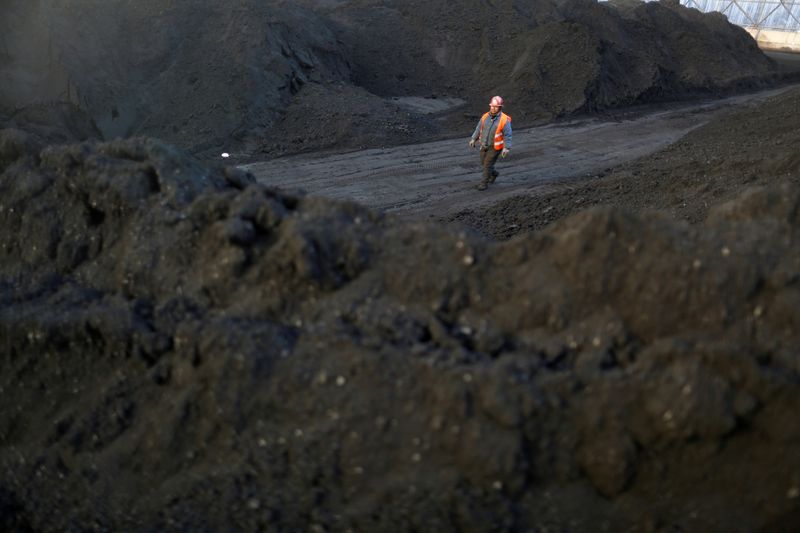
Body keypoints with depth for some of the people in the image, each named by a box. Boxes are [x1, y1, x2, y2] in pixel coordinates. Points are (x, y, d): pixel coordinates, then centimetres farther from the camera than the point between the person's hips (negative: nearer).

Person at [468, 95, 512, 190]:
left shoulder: (504, 120, -19)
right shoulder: (485, 117, -4)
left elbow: (507, 135, -18)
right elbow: (478, 129, 4)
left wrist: (506, 148, -26)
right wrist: (473, 139, -5)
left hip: (495, 147, -6)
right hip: (484, 145, 6)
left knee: (488, 165, -2)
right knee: (484, 163, 17)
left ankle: (484, 183, 17)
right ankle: (494, 173, 44)